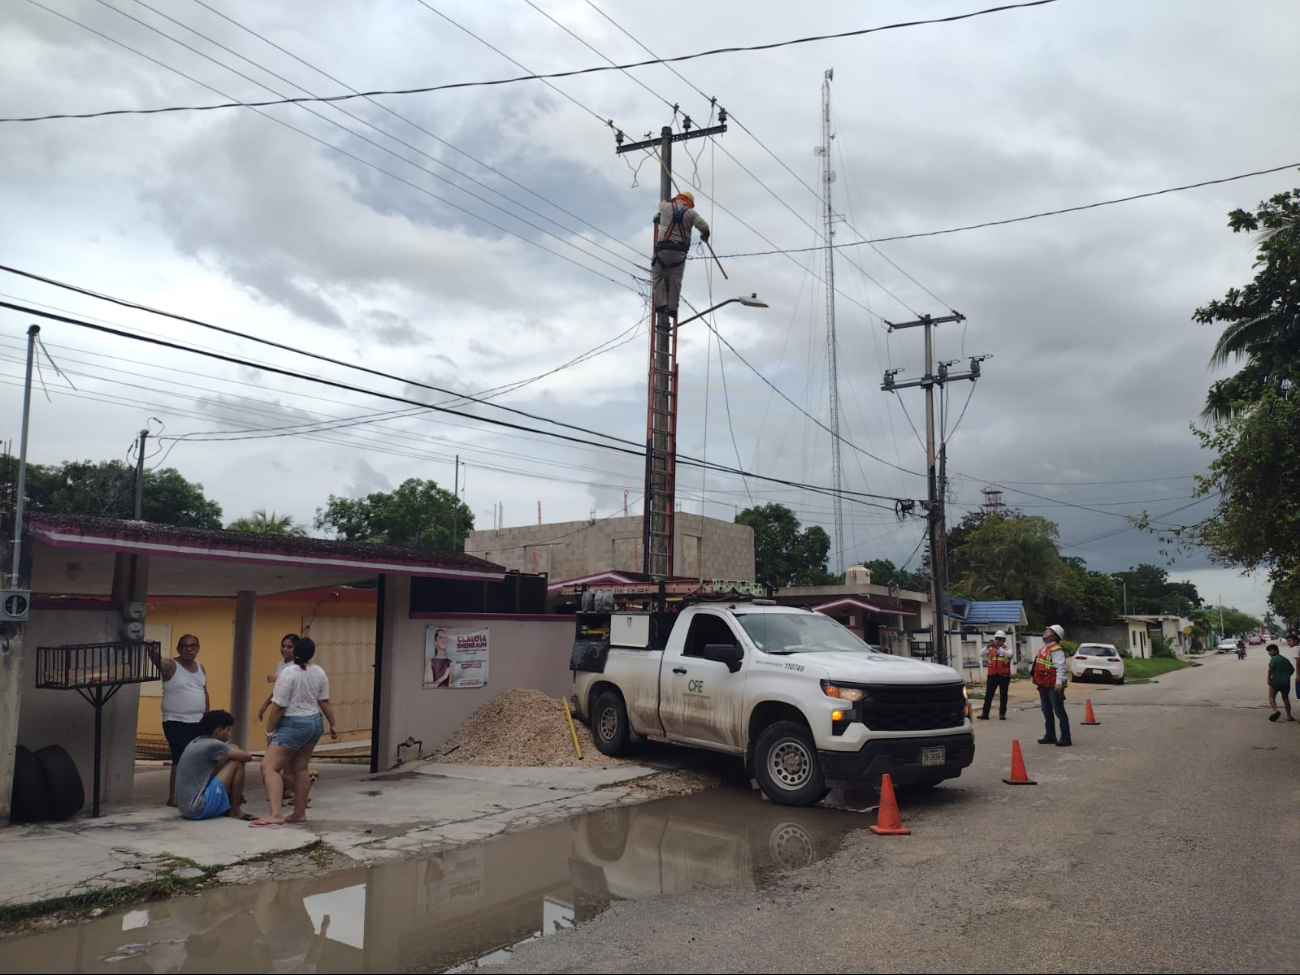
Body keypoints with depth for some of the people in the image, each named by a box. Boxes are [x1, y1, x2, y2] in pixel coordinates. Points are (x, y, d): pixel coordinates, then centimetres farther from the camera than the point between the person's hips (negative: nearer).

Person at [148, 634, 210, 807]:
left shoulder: (200, 668, 12)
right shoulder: (171, 666, -6)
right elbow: (158, 662, -28)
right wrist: (152, 650, -49)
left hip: (198, 722, 6)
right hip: (176, 722, -6)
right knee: (181, 759, -9)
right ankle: (173, 797, -3)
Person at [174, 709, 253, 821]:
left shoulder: (197, 743, 13)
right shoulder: (212, 745, -14)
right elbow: (247, 757, -10)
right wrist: (247, 754, 13)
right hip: (198, 808, -10)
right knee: (237, 763, -7)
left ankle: (227, 808, 16)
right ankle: (235, 811, 4)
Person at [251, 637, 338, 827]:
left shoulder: (288, 673, -17)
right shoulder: (319, 672, 3)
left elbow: (278, 707, -17)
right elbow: (325, 702, 8)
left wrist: (269, 730, -7)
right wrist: (333, 724, 17)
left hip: (293, 725, -8)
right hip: (314, 723, 8)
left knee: (269, 767, -9)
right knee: (300, 768, 16)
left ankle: (276, 814, -23)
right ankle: (299, 813, 20)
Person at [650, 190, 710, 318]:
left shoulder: (666, 207, 5)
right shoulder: (690, 212, 4)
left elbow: (662, 202, 32)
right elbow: (705, 228, 0)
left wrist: (673, 200, 51)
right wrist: (704, 236, 23)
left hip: (664, 248, -1)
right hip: (680, 251, 1)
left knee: (657, 276, 12)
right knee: (675, 280, 9)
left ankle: (660, 304, 2)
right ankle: (672, 307, 7)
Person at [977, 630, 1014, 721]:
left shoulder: (1007, 649, 2)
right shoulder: (991, 649, 9)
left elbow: (1009, 654, -21)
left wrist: (999, 648, -32)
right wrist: (987, 647, -23)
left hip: (1004, 676, -2)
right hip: (992, 675, 2)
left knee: (1003, 695, 6)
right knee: (988, 695, 1)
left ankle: (1002, 713, 14)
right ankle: (985, 713, 4)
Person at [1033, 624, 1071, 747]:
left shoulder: (1056, 650, -14)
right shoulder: (1044, 649, 16)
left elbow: (1061, 667, -23)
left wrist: (1059, 683, -30)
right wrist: (1037, 680, 23)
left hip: (1053, 687, -10)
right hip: (1043, 686, 10)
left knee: (1060, 712, -4)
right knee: (1047, 713, 16)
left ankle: (1065, 738, 0)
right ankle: (1050, 736, 25)